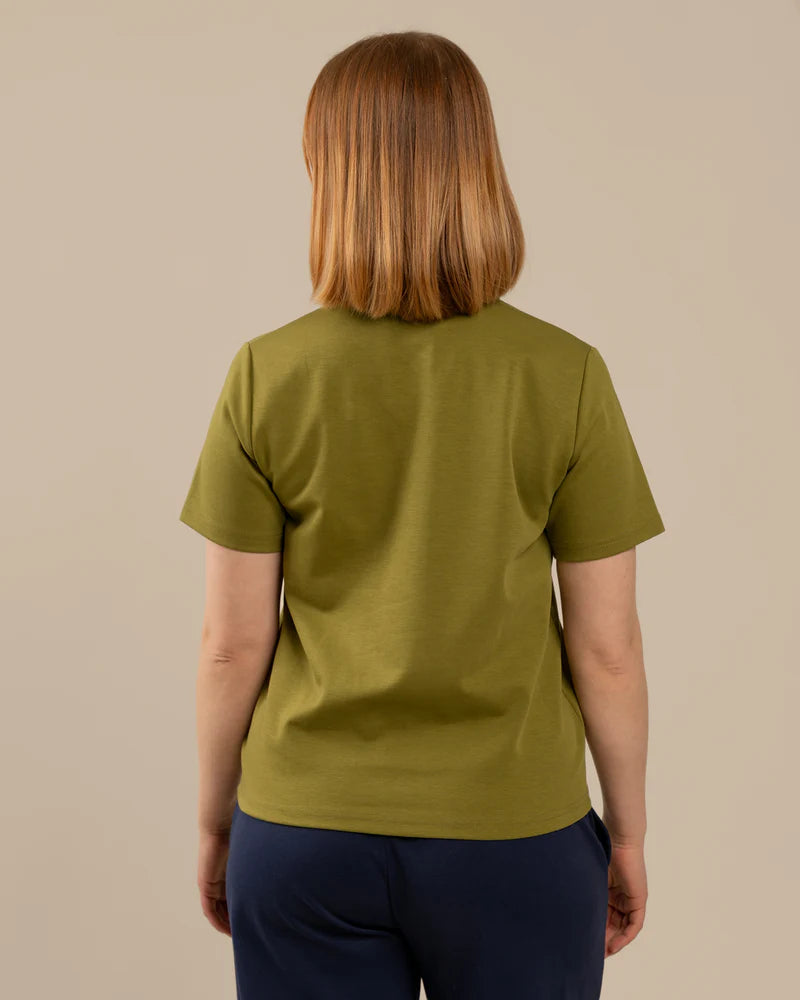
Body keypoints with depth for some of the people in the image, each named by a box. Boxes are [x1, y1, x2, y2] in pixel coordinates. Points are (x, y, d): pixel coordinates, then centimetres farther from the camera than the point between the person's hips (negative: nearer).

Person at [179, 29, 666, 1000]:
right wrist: (627, 831, 7)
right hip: (513, 838, 0)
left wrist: (214, 823, 10)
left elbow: (233, 644, -5)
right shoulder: (566, 377, -11)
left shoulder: (266, 376, -9)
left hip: (306, 835, 1)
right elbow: (607, 645, -7)